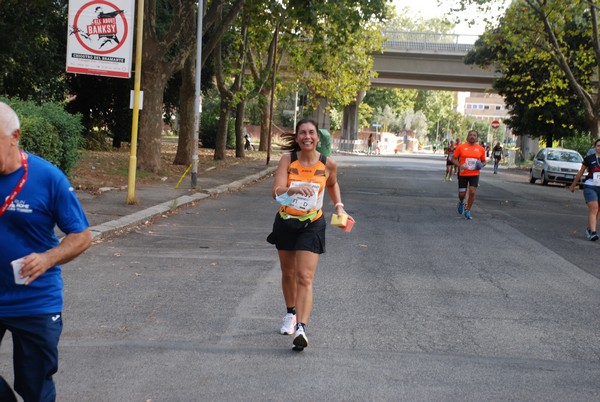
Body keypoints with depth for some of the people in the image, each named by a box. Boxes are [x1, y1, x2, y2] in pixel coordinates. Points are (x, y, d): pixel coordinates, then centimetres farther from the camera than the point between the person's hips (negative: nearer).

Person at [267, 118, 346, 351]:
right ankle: (291, 314, 41)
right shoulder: (287, 160, -11)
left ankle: (301, 328, -22)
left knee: (305, 277, -13)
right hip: (286, 222, 2)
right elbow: (276, 192, -24)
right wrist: (294, 189, -42)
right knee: (288, 273, 18)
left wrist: (339, 206, 9)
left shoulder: (327, 164, -8)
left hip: (312, 225, -2)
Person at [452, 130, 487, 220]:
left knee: (472, 192, -11)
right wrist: (459, 166, -17)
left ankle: (467, 210, 7)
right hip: (463, 174, -1)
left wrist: (481, 165, -9)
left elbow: (483, 161, 15)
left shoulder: (481, 149, 3)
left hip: (474, 174, 1)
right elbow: (453, 159, 1)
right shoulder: (461, 147, -3)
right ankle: (461, 202, 40)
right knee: (462, 194, 3)